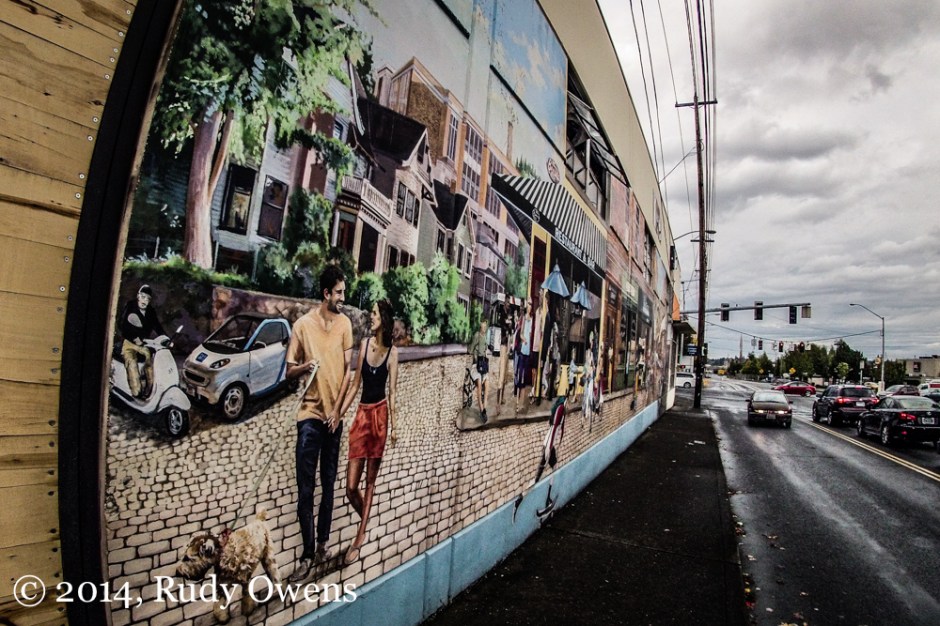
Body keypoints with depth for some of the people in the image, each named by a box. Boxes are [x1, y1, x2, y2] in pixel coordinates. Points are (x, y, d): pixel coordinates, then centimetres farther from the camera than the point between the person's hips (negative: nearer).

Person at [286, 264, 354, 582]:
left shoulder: (345, 323, 2)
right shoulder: (303, 324, -6)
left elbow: (348, 369, 2)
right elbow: (289, 370, 1)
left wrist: (337, 408, -4)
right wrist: (305, 366, -22)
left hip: (335, 414, 3)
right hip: (310, 414, -3)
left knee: (329, 483, 13)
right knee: (305, 488, -1)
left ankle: (323, 543, 27)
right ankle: (308, 554, 10)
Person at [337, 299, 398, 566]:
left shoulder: (392, 351, -4)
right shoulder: (364, 344, 6)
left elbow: (392, 391, -4)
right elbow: (355, 384, 9)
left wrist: (393, 426, -7)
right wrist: (339, 413, 7)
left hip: (380, 414, -3)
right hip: (362, 414, 3)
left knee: (370, 481, 8)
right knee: (351, 487, 1)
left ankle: (359, 538, 20)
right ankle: (365, 523, 31)